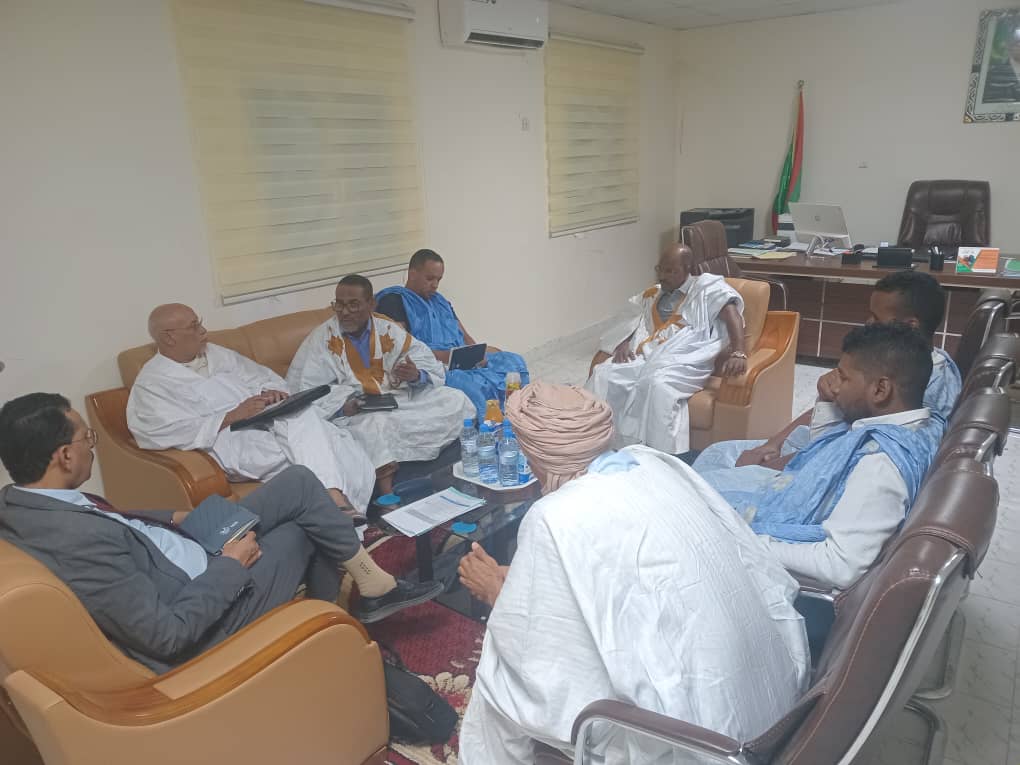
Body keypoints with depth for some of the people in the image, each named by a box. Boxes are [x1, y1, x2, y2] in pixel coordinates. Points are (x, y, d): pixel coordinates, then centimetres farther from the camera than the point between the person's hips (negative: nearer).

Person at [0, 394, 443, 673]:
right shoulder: (78, 543, -34)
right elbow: (168, 635, -29)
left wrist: (175, 518, 4)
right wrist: (232, 566, -17)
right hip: (201, 614, -8)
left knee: (298, 482, 6)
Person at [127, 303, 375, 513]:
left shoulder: (216, 353, 21)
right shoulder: (150, 384, 2)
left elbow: (261, 375, 23)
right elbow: (171, 432, -12)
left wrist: (272, 391, -2)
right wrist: (232, 417, -18)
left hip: (271, 419, 6)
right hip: (232, 442, -6)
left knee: (300, 416, -29)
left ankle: (336, 497, -38)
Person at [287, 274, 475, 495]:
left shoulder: (387, 329, 5)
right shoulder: (321, 338, -3)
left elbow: (431, 366, 3)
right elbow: (301, 392, -7)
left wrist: (416, 375, -22)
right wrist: (342, 407, -24)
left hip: (399, 398, 5)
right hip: (353, 411, -4)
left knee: (456, 401, -11)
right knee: (377, 424, -38)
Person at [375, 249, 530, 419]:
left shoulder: (440, 301, 28)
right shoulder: (393, 300, 2)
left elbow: (464, 336, 23)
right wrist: (442, 356, -19)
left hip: (465, 362, 8)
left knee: (514, 362, -11)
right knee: (470, 386, -38)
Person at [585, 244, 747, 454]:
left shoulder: (706, 286, 11)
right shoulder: (650, 295, 29)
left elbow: (731, 313, -4)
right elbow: (631, 324, 25)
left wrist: (739, 353, -22)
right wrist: (623, 344, 0)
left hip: (684, 361, -5)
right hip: (645, 356, 5)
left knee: (657, 384, -38)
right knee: (602, 374, -20)